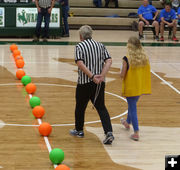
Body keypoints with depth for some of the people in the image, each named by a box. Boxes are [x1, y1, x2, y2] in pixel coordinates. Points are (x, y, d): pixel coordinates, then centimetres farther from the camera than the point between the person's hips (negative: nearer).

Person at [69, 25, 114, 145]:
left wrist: (92, 76, -19)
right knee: (101, 107, 7)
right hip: (100, 83, 4)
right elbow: (109, 61, -2)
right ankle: (109, 132, -9)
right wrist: (102, 76, -10)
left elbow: (80, 64, -18)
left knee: (80, 107, 15)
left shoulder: (80, 46, -5)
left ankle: (79, 130, 31)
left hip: (84, 82, -4)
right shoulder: (100, 45, 9)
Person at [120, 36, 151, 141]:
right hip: (141, 88, 5)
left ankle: (136, 133, -1)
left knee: (133, 108, 2)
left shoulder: (127, 59, -18)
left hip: (131, 88, -5)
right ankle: (128, 122, 49)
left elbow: (122, 75, -17)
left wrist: (121, 74, 5)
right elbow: (147, 73, 2)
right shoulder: (145, 58, -4)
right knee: (132, 105, 27)